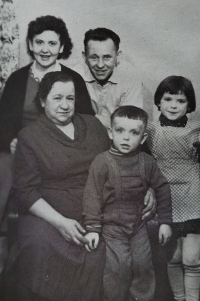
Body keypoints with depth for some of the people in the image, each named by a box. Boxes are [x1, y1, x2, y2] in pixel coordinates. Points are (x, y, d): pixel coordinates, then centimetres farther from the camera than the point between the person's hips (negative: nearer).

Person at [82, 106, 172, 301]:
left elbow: (162, 188, 6)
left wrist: (165, 221, 7)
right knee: (118, 270, 0)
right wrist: (92, 228, -13)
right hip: (112, 228, -4)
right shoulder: (102, 162, -16)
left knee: (143, 268, 13)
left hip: (138, 226, 4)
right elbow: (92, 196, -14)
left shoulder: (147, 162, -4)